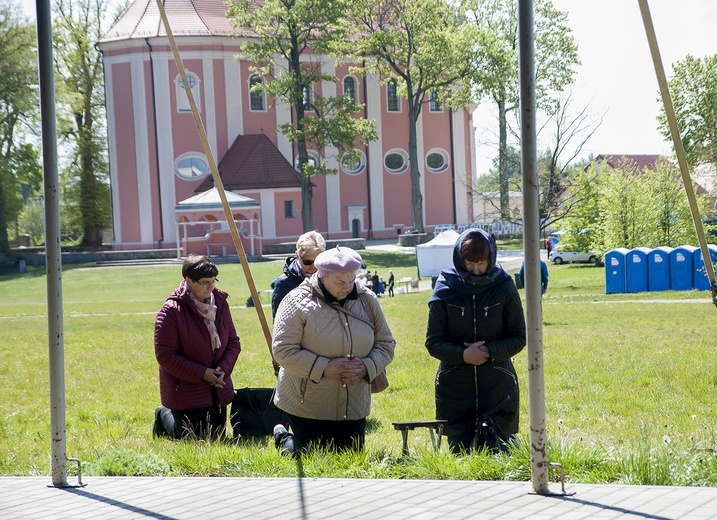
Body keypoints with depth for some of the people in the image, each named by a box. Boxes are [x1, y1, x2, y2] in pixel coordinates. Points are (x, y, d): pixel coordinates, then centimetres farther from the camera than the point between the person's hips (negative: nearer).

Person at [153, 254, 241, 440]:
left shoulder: (220, 303, 0)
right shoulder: (171, 311, -19)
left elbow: (233, 343, 7)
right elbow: (165, 355, -19)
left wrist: (224, 368, -12)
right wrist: (202, 373, -20)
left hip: (217, 388, 6)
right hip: (185, 388, -6)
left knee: (216, 437, 13)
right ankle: (164, 417, 27)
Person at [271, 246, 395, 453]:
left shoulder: (367, 300, 2)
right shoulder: (298, 302, -13)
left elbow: (386, 344, 8)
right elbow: (283, 350, -16)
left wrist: (367, 366, -13)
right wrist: (324, 368, -24)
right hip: (307, 404, -5)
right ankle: (283, 439, 35)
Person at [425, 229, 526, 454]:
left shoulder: (504, 287, -1)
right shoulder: (445, 289, -1)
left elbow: (519, 338, 3)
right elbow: (433, 342, 0)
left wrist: (490, 351, -14)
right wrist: (462, 354, -18)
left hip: (498, 387, -1)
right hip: (454, 390, 1)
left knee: (496, 452, -3)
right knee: (459, 453, 4)